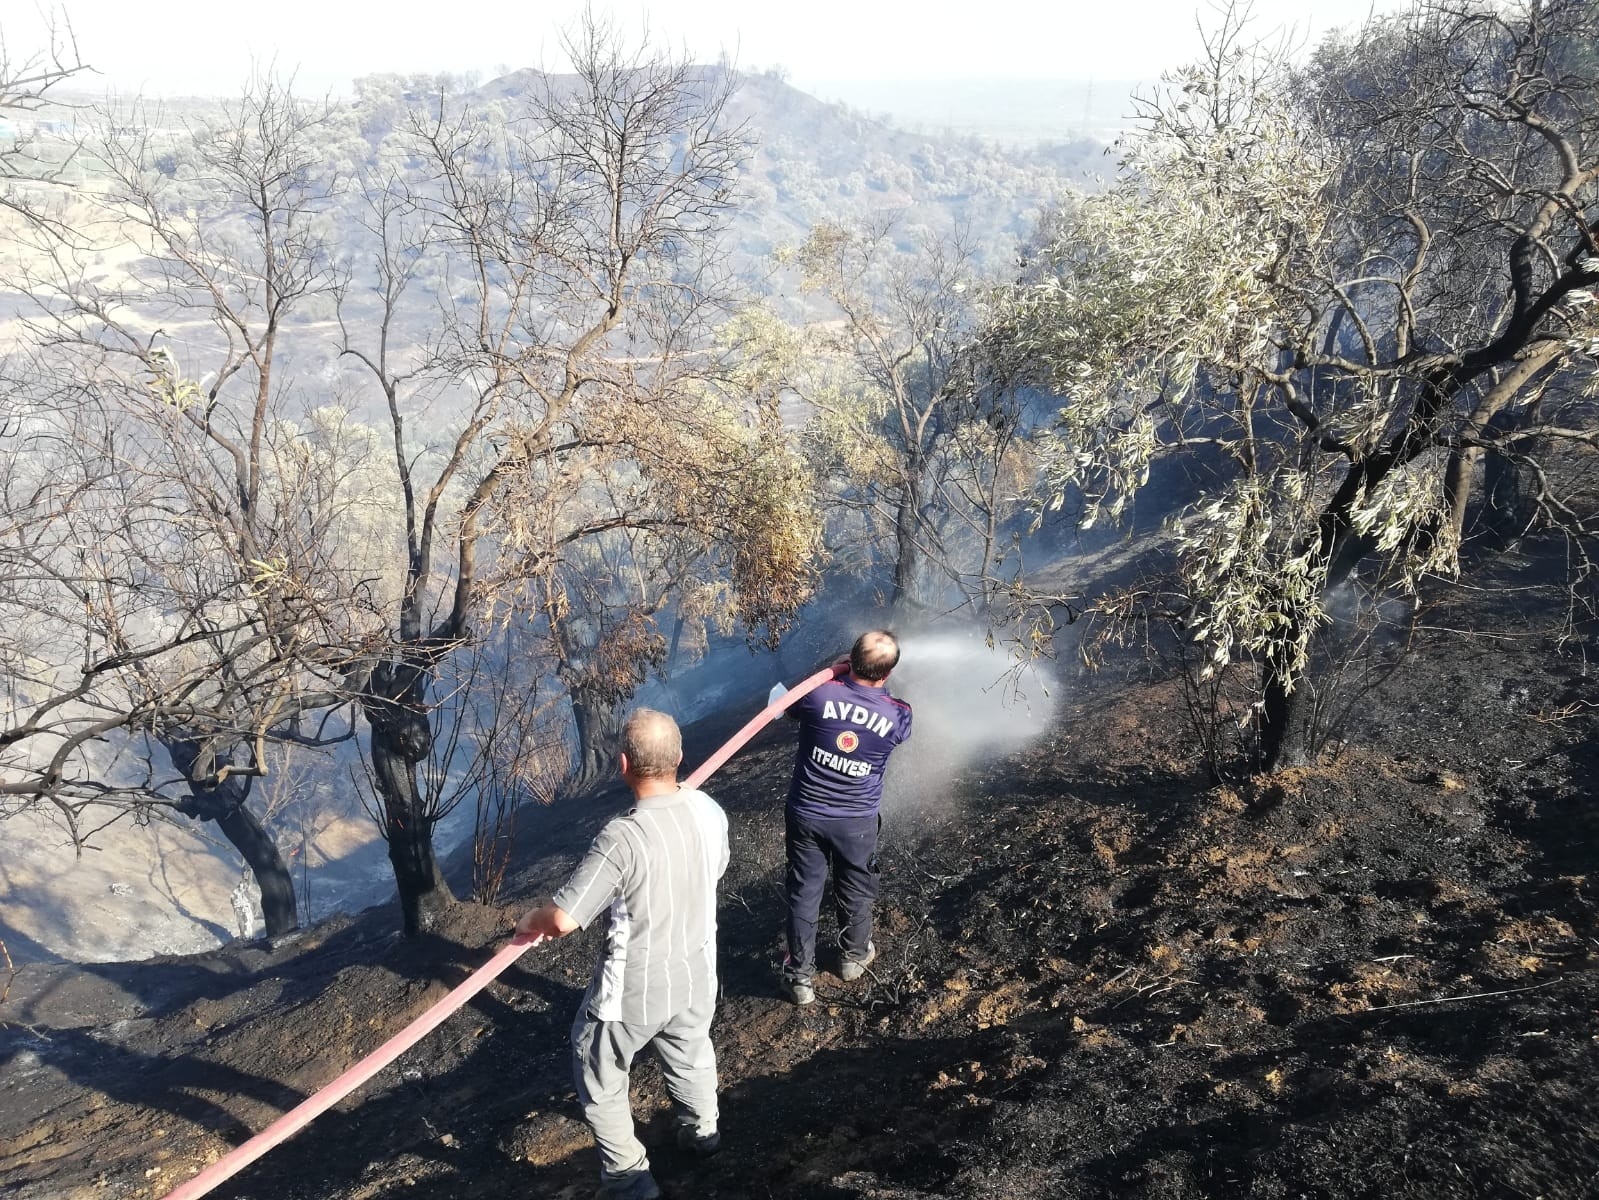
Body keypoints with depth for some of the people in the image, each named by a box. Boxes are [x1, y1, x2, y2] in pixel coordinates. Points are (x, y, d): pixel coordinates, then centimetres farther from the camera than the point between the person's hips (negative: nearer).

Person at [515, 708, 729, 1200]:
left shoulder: (623, 837, -33)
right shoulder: (708, 811, -14)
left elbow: (564, 919, -31)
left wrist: (530, 922, -8)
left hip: (634, 992, -5)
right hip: (695, 975, 6)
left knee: (600, 1079, 22)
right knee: (691, 1055, 33)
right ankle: (701, 1131, 57)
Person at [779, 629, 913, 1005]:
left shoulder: (820, 694, -20)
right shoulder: (897, 716, -15)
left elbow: (788, 704, 3)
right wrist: (878, 687, 9)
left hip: (806, 814, 0)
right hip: (858, 821, 1)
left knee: (804, 894, 13)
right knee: (856, 891, 23)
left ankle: (800, 977, 23)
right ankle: (854, 956, 46)